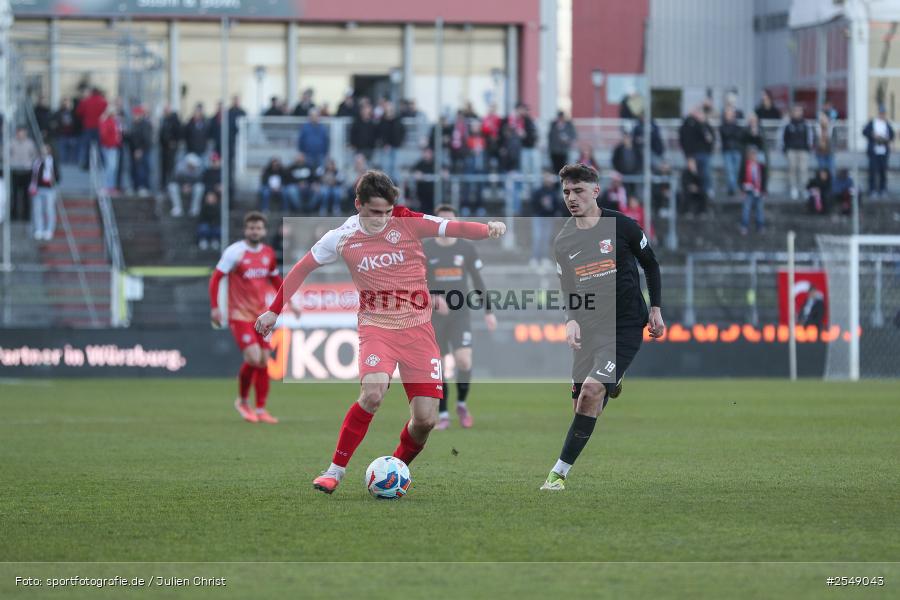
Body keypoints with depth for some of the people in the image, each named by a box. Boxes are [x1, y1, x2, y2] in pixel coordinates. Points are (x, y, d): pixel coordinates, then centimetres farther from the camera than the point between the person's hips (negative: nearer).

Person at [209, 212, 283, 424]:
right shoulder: (234, 252, -10)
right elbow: (215, 278, -8)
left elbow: (275, 279, 22)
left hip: (261, 315, 6)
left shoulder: (269, 253, 7)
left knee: (264, 361, 2)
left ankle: (261, 410, 10)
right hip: (239, 315, -6)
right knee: (253, 358, -18)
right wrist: (215, 307, -14)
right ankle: (242, 401, 5)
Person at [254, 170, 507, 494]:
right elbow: (302, 269, 9)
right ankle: (335, 470, -14)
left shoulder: (408, 222, -7)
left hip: (417, 327, 1)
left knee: (426, 419, -6)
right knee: (373, 393, -29)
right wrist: (274, 310, 8)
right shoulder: (342, 237, -3)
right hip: (376, 326, -1)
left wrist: (488, 230, -38)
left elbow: (451, 228, -19)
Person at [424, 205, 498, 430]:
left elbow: (478, 281, 9)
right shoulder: (424, 249, 0)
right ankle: (443, 415, 9)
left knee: (464, 361, -16)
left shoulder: (467, 248, 3)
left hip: (460, 314, 0)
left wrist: (488, 312, 7)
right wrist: (434, 298, -19)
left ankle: (462, 404, 8)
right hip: (434, 316, 0)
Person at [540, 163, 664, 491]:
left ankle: (560, 472, -18)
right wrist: (571, 320, -8)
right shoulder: (563, 242, 5)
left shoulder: (622, 226, -6)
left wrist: (656, 309, 3)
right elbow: (569, 290, 12)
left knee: (591, 391, -20)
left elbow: (651, 265, 8)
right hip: (589, 329, 5)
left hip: (626, 326, -5)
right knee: (581, 400, 4)